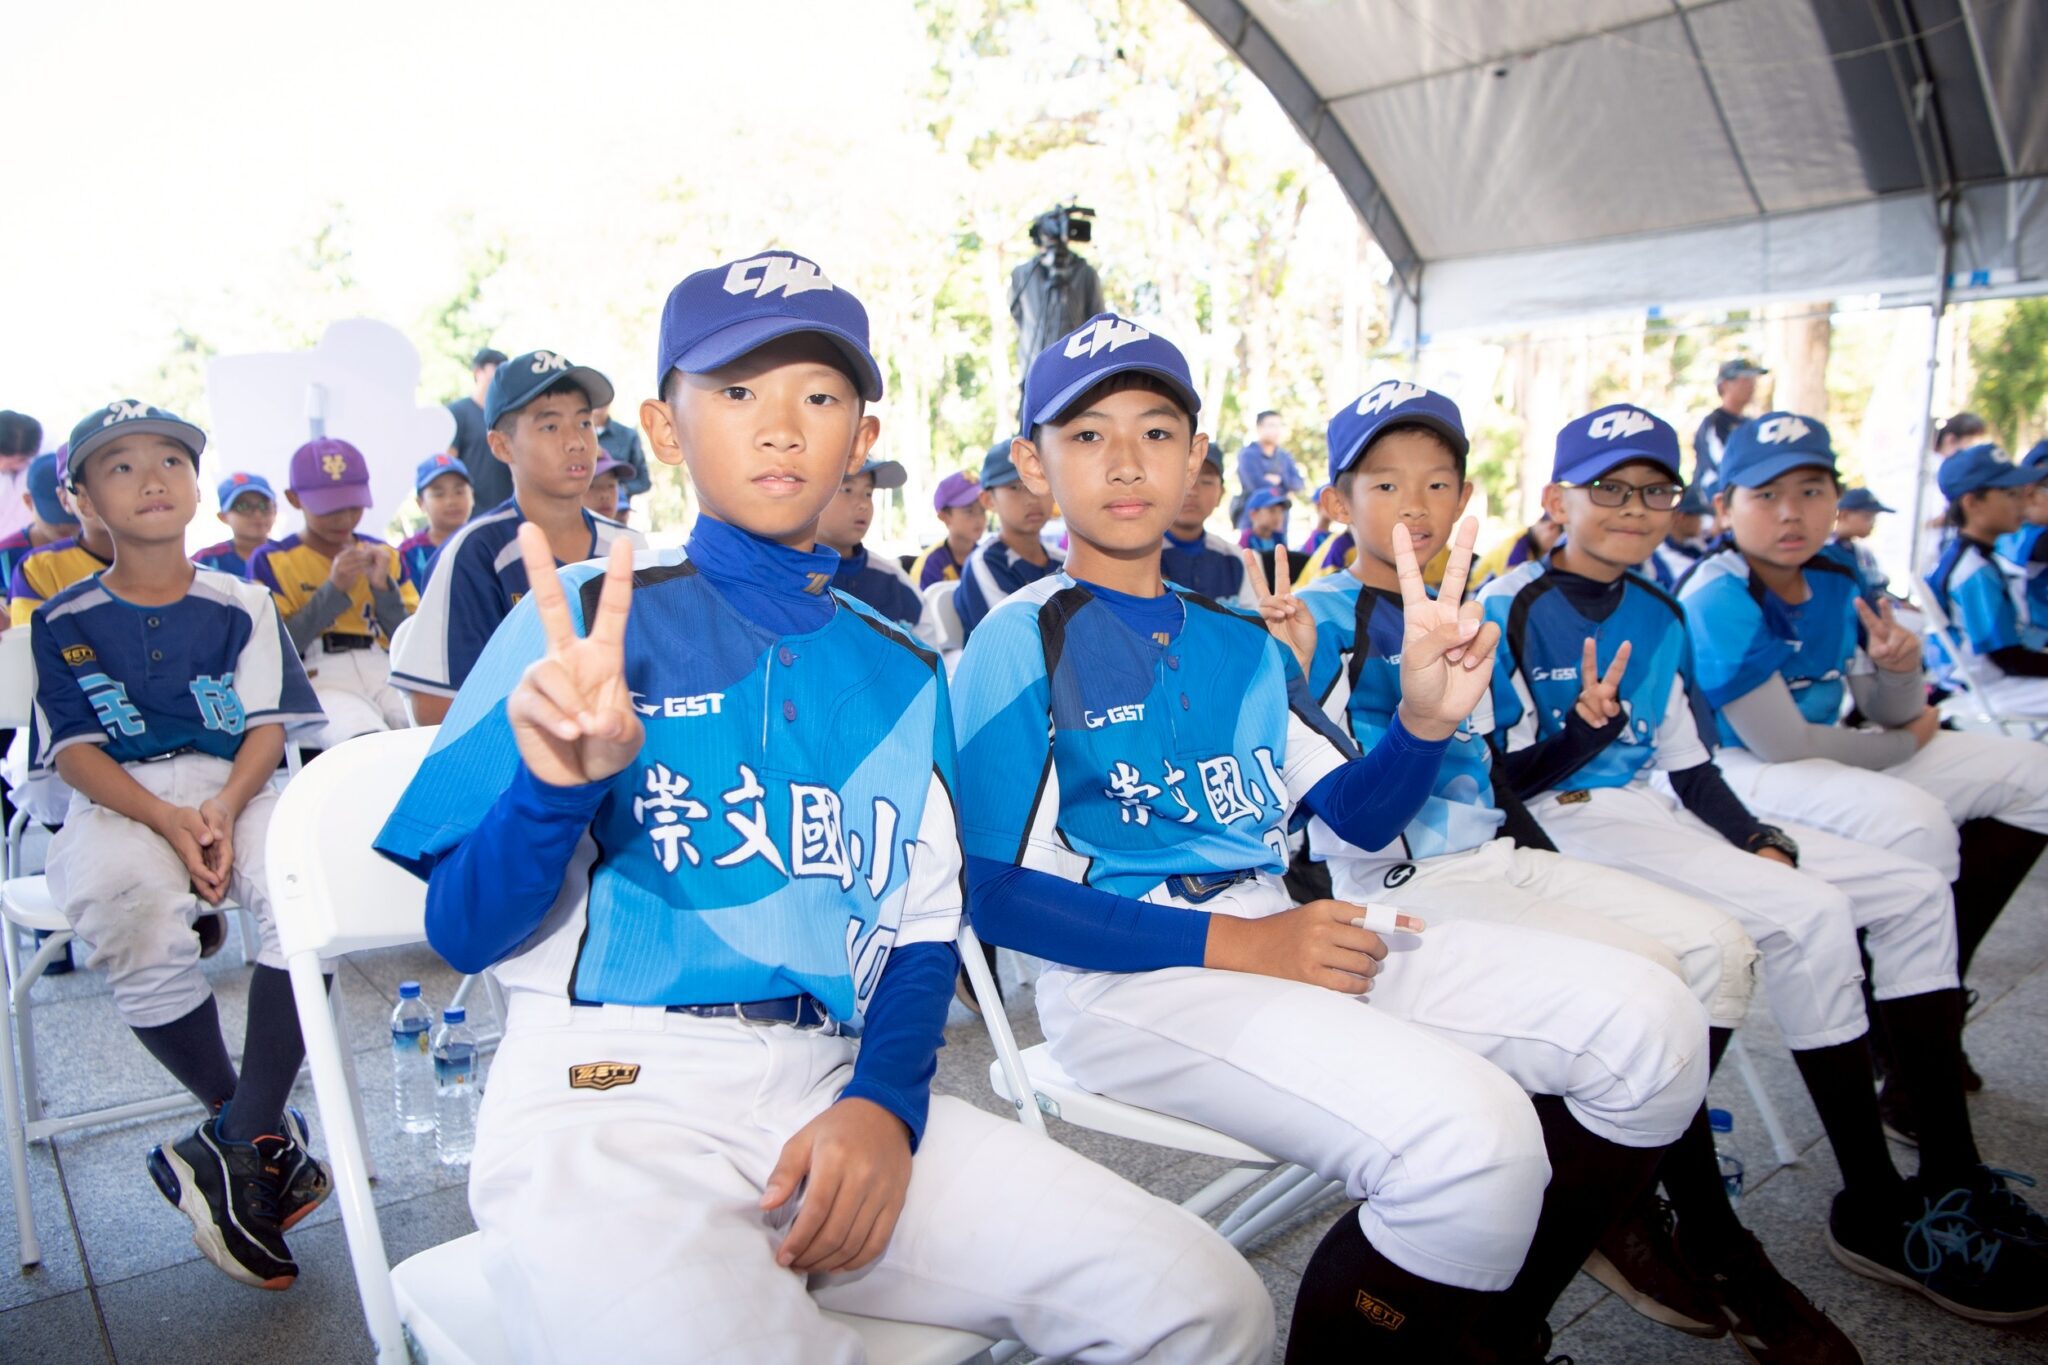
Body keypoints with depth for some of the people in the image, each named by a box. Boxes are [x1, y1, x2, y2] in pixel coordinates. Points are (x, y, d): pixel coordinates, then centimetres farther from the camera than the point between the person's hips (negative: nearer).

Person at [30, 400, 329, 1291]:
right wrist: (168, 821, -17)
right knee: (137, 921, -34)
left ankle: (237, 1146, -21)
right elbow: (75, 750, 1)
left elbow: (269, 727, 3)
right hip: (118, 806, 0)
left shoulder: (241, 604, 11)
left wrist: (223, 808, -18)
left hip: (234, 791, 1)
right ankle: (261, 1132, -13)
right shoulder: (66, 622, 10)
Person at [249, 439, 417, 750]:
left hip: (386, 678, 3)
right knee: (372, 747, -38)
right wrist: (334, 589, -8)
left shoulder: (383, 555, 19)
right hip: (319, 683, -3)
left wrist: (383, 586, -2)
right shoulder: (271, 561, 11)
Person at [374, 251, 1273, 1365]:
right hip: (608, 1095, -3)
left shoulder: (900, 671, 14)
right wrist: (554, 788, -20)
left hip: (835, 1094, 4)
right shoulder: (589, 623, 3)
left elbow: (924, 931, 13)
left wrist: (885, 1103, -6)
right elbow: (465, 934, 0)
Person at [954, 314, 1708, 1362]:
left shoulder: (1239, 635, 15)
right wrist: (1231, 945, -17)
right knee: (1466, 1137, -30)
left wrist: (1425, 717, -5)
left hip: (1279, 937, 7)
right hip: (1127, 973, -7)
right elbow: (997, 892, -11)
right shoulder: (1023, 645, -4)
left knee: (1647, 1022, -1)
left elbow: (1356, 817, 17)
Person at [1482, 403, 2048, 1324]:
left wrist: (1756, 835, 0)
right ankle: (1874, 1209, -11)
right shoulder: (1514, 607, -9)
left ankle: (1951, 1173, 5)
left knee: (1916, 894, 2)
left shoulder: (1658, 615, 14)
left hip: (1661, 812, 9)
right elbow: (1503, 773, -12)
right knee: (1810, 916, -25)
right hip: (1570, 823, -9)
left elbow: (1689, 764, 15)